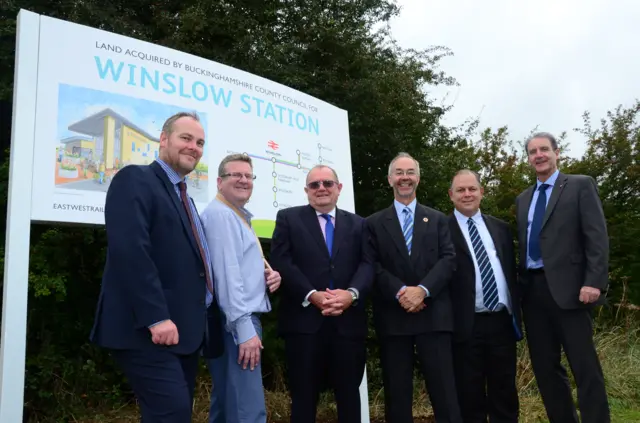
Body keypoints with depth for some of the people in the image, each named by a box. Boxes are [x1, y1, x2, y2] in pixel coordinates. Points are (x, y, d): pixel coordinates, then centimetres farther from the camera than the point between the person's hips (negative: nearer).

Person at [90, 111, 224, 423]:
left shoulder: (182, 196, 22)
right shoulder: (135, 180, -6)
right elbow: (130, 251, -19)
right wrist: (156, 317, -24)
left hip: (186, 329, 9)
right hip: (149, 330, -9)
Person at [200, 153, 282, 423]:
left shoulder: (239, 217, 19)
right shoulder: (220, 214, -12)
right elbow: (225, 274, -20)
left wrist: (268, 275, 2)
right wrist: (244, 328, -23)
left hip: (240, 322, 11)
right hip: (236, 324, -11)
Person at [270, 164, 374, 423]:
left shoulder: (358, 224, 15)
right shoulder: (288, 218, 7)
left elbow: (367, 264, 3)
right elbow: (281, 262, -4)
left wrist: (351, 294, -17)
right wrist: (312, 295, -16)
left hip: (348, 322, 3)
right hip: (304, 320, -2)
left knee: (349, 394, 11)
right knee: (304, 396, 6)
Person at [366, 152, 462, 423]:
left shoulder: (438, 220, 14)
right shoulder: (374, 223, 11)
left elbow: (448, 259, 2)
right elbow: (373, 266, 0)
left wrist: (423, 289, -14)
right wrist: (400, 292, -15)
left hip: (433, 315, 0)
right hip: (392, 317, 0)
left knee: (444, 391, 0)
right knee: (397, 393, 6)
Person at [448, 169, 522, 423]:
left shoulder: (501, 228, 14)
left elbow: (511, 273, 15)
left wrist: (517, 316, 11)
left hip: (503, 321, 5)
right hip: (467, 325, -4)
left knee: (505, 394, 13)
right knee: (470, 398, 6)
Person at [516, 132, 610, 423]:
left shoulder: (580, 185, 3)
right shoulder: (523, 199, 19)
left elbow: (597, 237, -6)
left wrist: (594, 282, -17)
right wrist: (520, 286, 10)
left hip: (567, 288, -6)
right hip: (533, 291, 6)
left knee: (585, 368, -3)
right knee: (544, 368, 10)